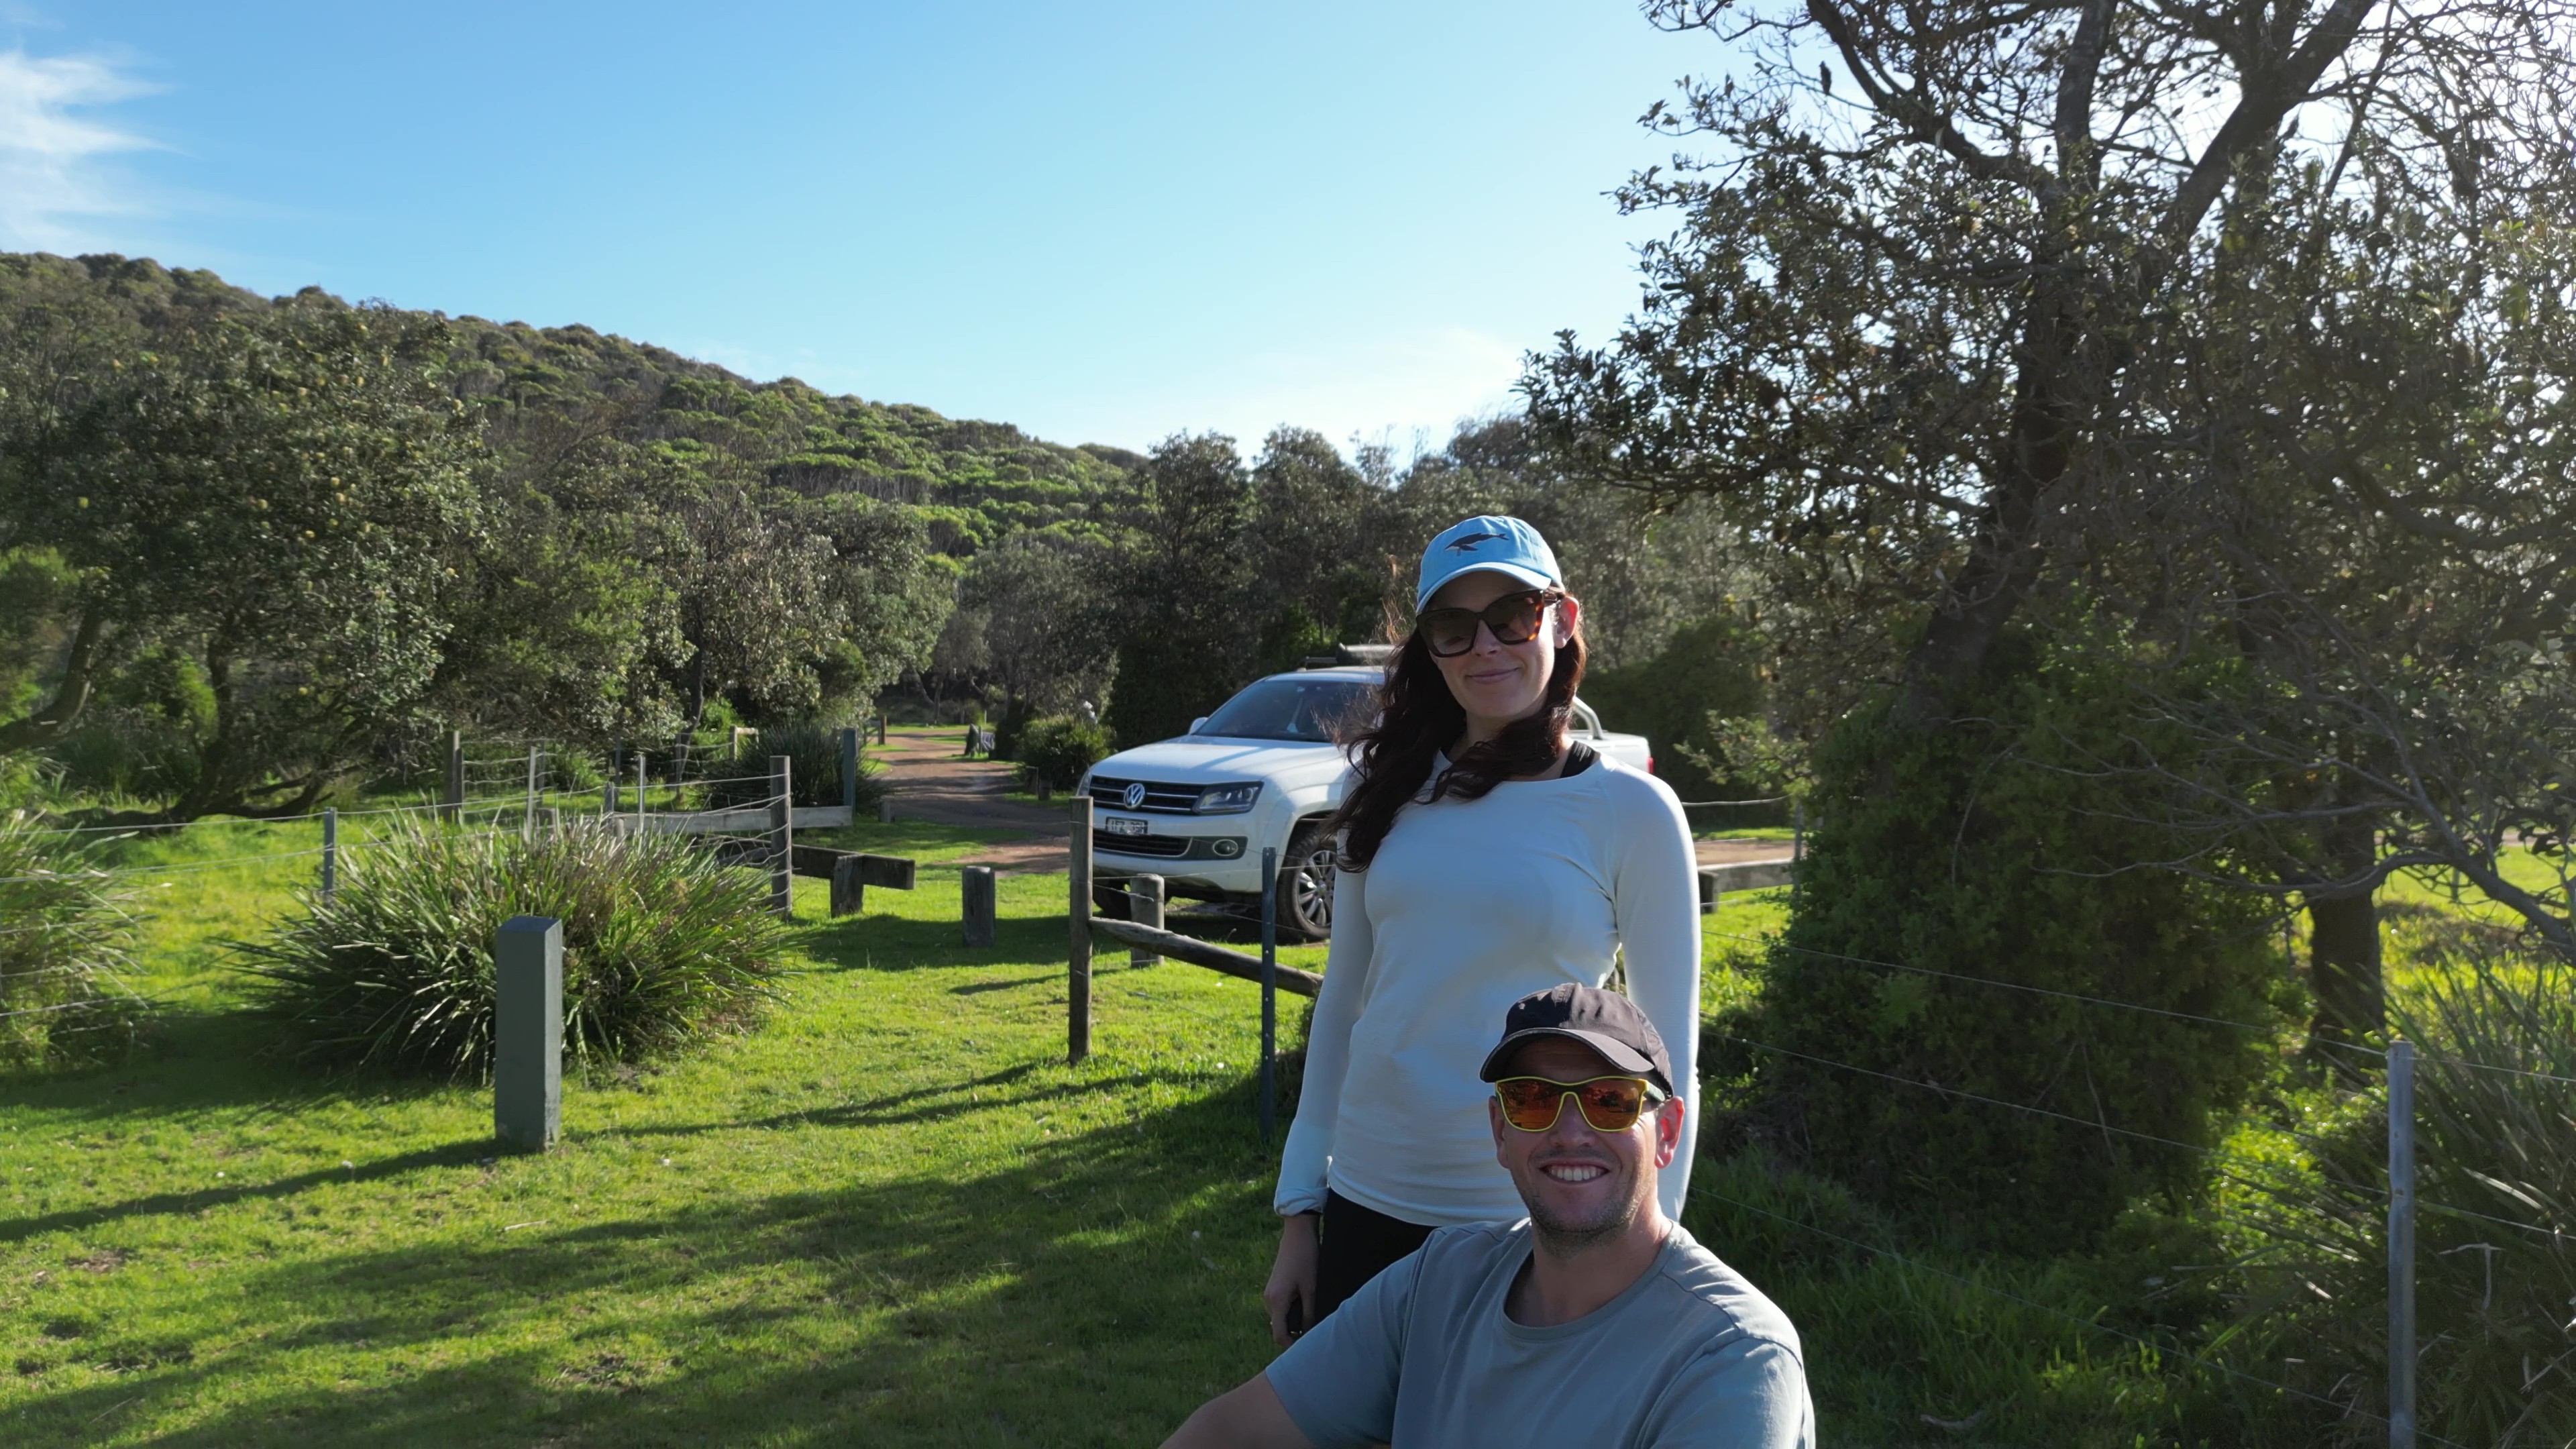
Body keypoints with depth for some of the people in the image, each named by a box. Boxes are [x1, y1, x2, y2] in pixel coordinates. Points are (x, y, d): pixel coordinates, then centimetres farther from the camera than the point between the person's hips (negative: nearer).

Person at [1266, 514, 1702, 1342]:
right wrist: (1298, 1210, 9)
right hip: (1364, 1207, 4)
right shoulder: (1392, 791, 4)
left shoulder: (1629, 809, -8)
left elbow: (1667, 1063, -4)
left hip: (1533, 1227, -3)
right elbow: (1341, 1003, 9)